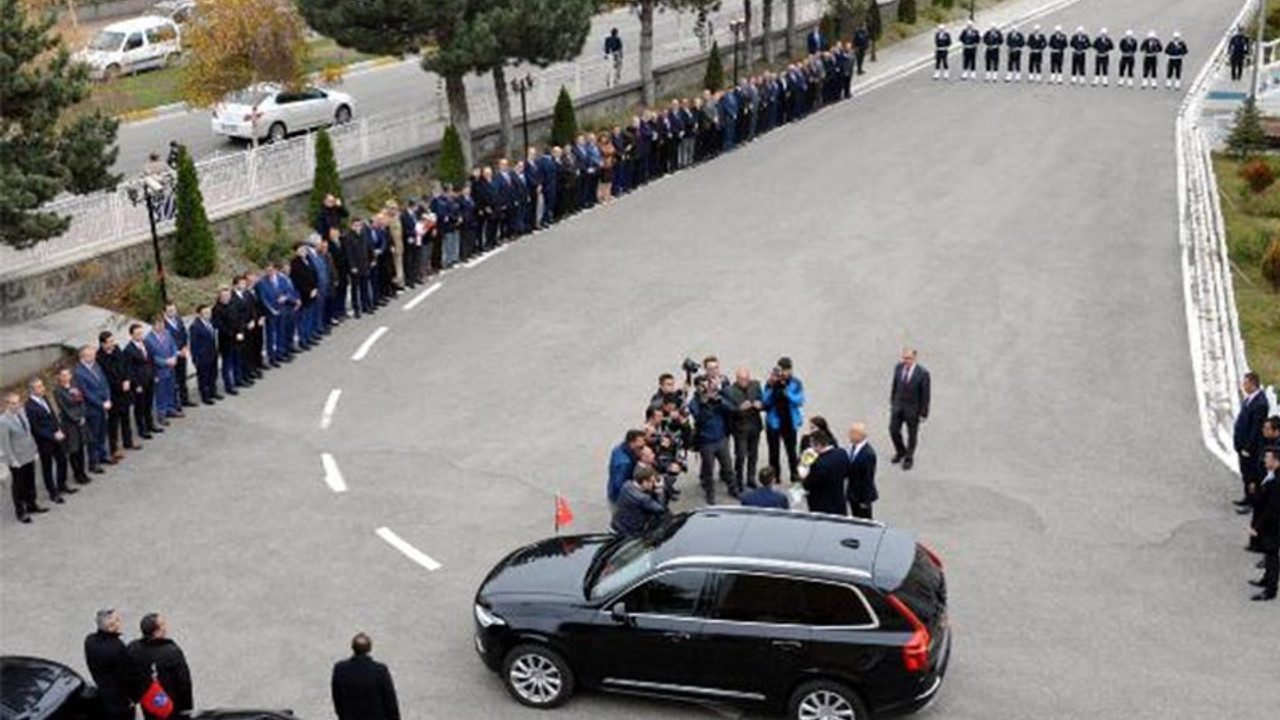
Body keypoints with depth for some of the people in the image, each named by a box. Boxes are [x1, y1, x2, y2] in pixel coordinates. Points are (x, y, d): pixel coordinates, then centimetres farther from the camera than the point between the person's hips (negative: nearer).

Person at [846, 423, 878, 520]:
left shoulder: (868, 453, -27)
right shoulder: (853, 447, -2)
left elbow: (868, 478, -21)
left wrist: (865, 500, -16)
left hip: (862, 495, -8)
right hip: (853, 493, 8)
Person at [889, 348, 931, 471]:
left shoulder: (922, 373, -21)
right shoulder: (898, 368, -8)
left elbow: (925, 395, -14)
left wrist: (924, 413, -10)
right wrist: (892, 403, 12)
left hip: (913, 409, -4)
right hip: (898, 406, 4)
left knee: (911, 434, 12)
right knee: (893, 430, 11)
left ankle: (909, 458, 33)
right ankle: (900, 452, 38)